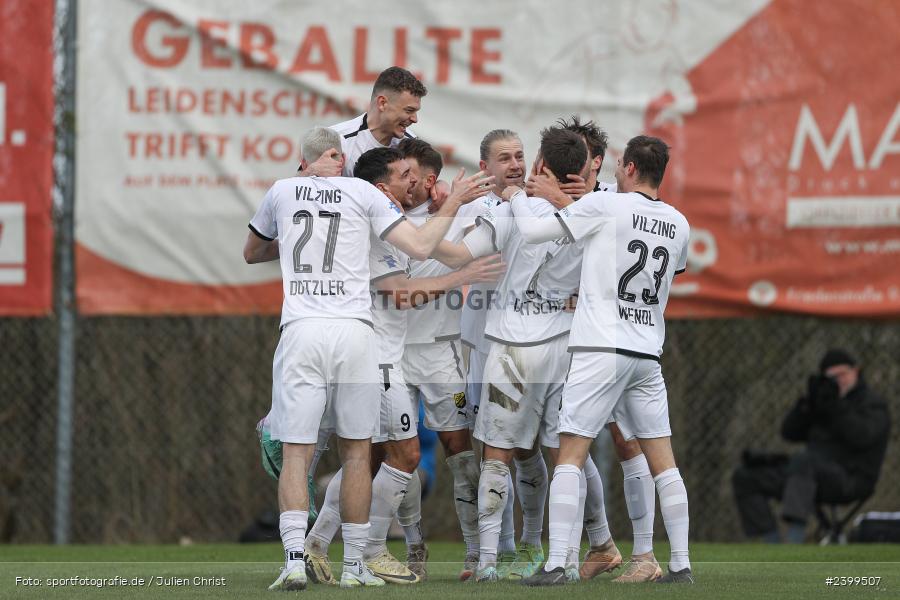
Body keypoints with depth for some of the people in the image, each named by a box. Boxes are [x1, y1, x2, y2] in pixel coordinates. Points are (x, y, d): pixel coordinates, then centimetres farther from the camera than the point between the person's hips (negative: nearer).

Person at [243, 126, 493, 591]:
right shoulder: (363, 193, 8)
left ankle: (295, 558, -15)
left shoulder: (282, 192, 14)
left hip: (300, 330, 0)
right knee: (356, 451, 9)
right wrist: (451, 205, 17)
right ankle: (353, 565, 10)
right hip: (353, 330, 0)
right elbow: (420, 246, 3)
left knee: (296, 452, 0)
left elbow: (252, 253, 31)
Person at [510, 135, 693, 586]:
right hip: (648, 353, 5)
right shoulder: (678, 225, 9)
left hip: (601, 348, -5)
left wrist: (517, 197, 19)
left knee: (571, 455, -4)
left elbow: (532, 232, -5)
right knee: (662, 461, 9)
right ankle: (681, 563, 7)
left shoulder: (604, 205, -6)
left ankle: (556, 564, -12)